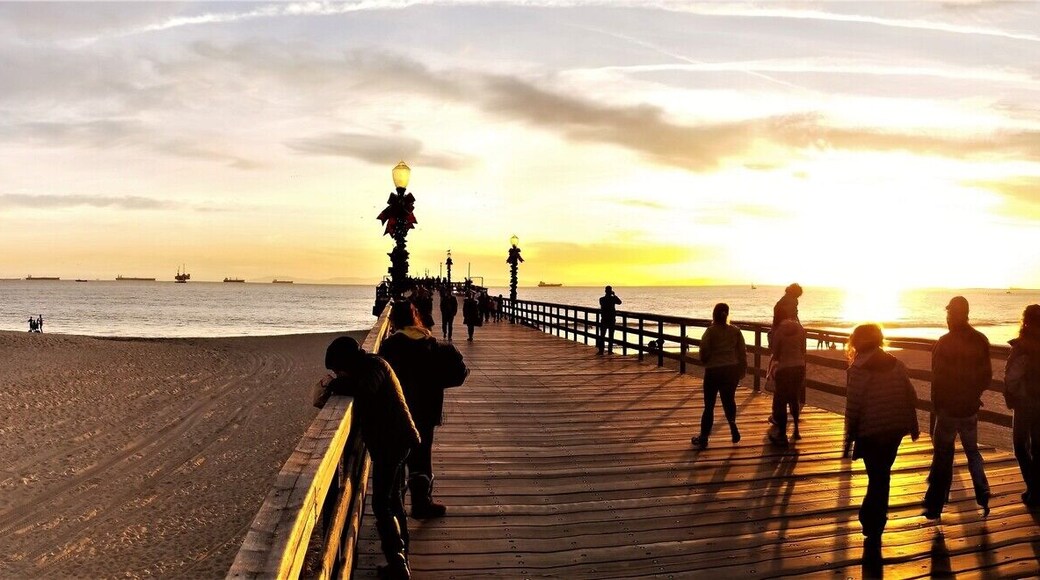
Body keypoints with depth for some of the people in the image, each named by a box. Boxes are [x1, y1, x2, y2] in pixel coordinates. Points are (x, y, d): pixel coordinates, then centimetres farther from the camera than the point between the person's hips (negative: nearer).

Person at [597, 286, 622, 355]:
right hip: (612, 319, 0)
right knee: (611, 336, 8)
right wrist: (614, 295, 8)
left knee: (602, 335, 5)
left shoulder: (601, 299, -6)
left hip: (604, 319, 0)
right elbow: (619, 302, 7)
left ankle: (601, 350, 0)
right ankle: (610, 350, 7)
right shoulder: (613, 298, -10)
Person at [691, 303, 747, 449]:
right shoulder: (735, 331, 0)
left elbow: (704, 353, -10)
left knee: (709, 405, 4)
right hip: (732, 370, 3)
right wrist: (742, 370, 15)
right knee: (729, 400, 24)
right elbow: (742, 352, 4)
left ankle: (703, 438, 7)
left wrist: (705, 362, 12)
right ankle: (732, 424, 7)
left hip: (714, 371, -3)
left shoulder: (710, 331, -11)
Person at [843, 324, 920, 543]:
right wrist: (913, 426, 16)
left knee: (877, 477, 8)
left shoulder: (858, 369, -13)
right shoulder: (896, 364, 2)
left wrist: (849, 439, -7)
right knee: (882, 474, 20)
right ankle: (871, 518, 33)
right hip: (895, 429, 4)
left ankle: (874, 528, 16)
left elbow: (853, 407, -14)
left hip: (870, 432, -4)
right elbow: (911, 397, 4)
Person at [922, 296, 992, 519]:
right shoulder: (981, 341, -1)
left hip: (948, 408, -4)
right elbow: (987, 376, 6)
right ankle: (983, 497, 16)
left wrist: (936, 405, -2)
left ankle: (935, 506, 8)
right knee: (972, 451, 22)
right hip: (971, 408, 5)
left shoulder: (945, 342, -17)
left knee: (942, 455, 4)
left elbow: (938, 378, -16)